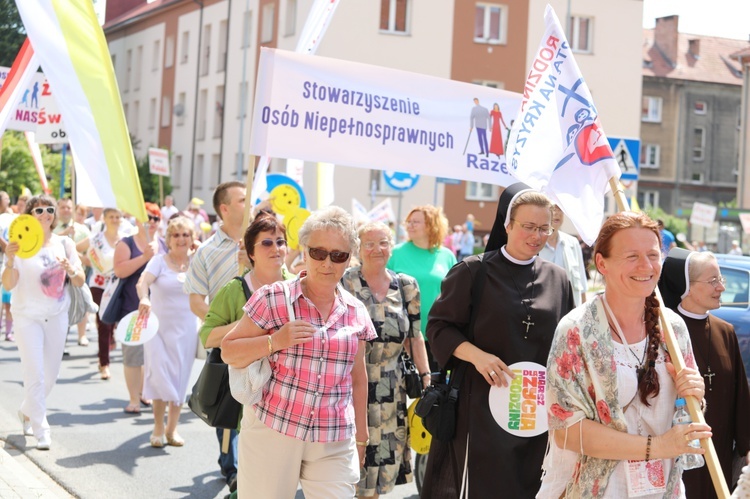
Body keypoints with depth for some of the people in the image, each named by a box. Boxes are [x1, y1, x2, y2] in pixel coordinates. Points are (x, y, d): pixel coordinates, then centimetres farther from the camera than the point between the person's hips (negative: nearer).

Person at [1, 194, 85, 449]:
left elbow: (80, 282, 1)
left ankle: (27, 412, 38)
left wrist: (70, 269, -20)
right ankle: (41, 431, -1)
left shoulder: (64, 244, 2)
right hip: (28, 316, -4)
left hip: (57, 316, 4)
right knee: (35, 375, -8)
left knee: (50, 375, 13)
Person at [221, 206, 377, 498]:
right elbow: (228, 353, -1)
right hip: (272, 434, -3)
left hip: (334, 444, 3)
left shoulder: (356, 313, 8)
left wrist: (361, 435, 20)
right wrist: (276, 341, -16)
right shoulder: (273, 299, -4)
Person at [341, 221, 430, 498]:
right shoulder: (346, 282, -7)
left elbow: (414, 337, 10)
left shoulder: (407, 286, 5)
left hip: (390, 392, 4)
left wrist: (426, 378, 5)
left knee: (384, 464, 8)